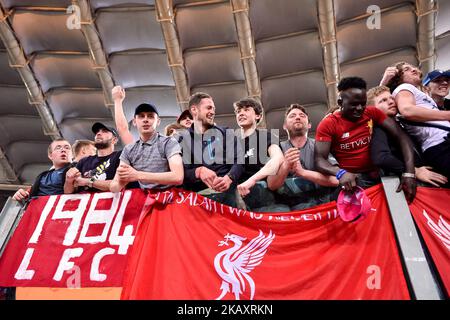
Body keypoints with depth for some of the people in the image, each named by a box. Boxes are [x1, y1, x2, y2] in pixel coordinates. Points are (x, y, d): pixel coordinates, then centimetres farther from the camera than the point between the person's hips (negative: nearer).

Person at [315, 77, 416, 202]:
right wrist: (340, 173, -35)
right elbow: (319, 159, -13)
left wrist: (409, 173, -20)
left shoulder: (372, 113, 3)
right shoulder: (328, 124, -5)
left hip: (378, 172, 4)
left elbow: (401, 136, -5)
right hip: (353, 178, -4)